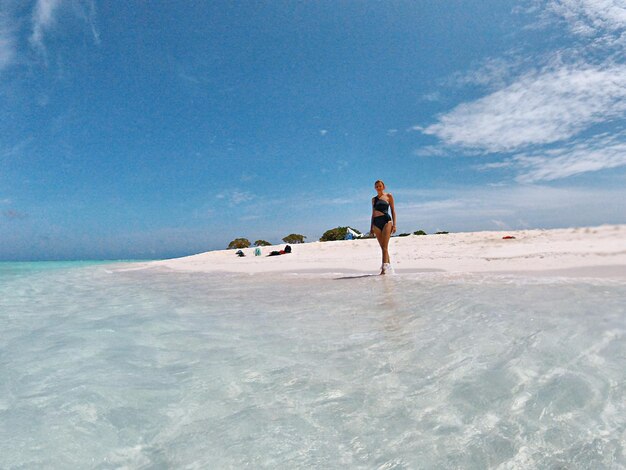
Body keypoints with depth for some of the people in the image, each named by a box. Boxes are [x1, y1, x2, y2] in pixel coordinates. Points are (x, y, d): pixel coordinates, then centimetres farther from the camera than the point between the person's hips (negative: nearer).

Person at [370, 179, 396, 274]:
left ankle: (384, 268, -19)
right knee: (383, 247, 6)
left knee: (385, 246, -13)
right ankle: (389, 266, 15)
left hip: (386, 221, -4)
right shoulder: (374, 199, 17)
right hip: (376, 223, 5)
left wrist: (394, 224, -6)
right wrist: (371, 226, 15)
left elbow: (393, 210, 3)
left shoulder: (388, 196, 6)